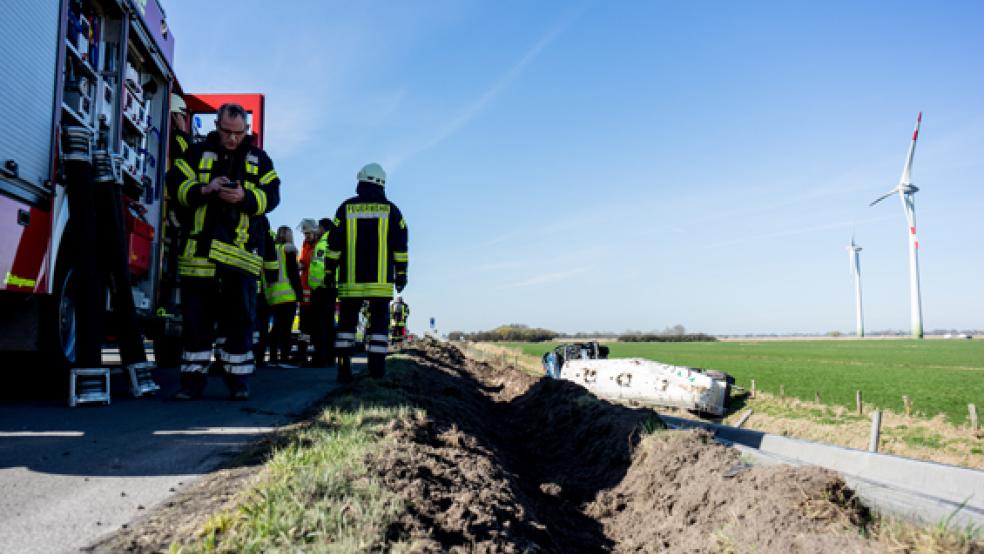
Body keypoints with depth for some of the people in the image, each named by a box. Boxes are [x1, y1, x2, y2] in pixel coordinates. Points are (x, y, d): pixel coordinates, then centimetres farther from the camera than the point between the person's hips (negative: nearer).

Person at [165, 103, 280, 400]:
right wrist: (204, 189, -16)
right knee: (196, 316, 4)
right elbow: (176, 184, 2)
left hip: (241, 251, 0)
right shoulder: (196, 153, 11)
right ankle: (193, 378, 13)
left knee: (239, 317, 3)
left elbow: (271, 196, 3)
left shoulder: (258, 159, 12)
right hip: (199, 250, 0)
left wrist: (244, 197, -16)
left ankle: (238, 378, 13)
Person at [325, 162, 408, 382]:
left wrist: (330, 271, 11)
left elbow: (334, 244, 5)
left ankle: (344, 368, 3)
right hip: (381, 281, -1)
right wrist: (401, 274, 9)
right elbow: (400, 246, 4)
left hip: (351, 280, 1)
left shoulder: (346, 208, 6)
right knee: (379, 323, 4)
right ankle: (377, 370, 0)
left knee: (347, 322, 9)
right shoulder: (391, 210, 4)